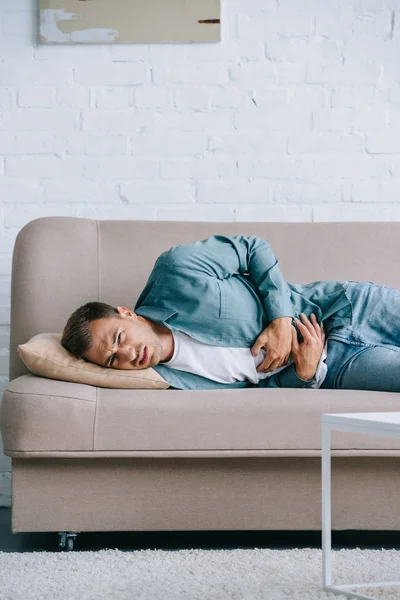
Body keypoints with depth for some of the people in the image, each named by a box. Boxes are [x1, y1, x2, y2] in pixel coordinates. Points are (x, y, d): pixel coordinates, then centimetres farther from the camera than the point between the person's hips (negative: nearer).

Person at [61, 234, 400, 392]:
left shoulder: (178, 271, -18)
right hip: (327, 371, 0)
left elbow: (253, 247, -4)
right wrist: (307, 375, -25)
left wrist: (282, 318, -16)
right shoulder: (175, 383, -12)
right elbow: (269, 390, -5)